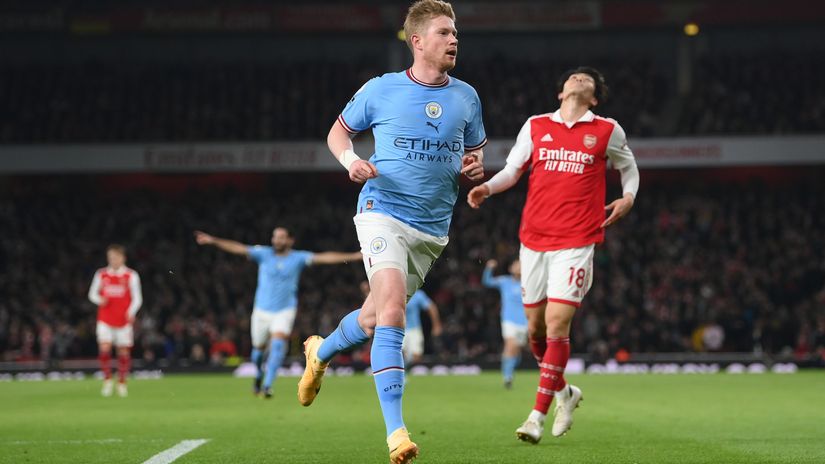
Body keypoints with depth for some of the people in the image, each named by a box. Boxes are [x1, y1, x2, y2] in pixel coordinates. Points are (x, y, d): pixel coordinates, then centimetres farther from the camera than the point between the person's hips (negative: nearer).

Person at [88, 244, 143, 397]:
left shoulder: (131, 276, 0)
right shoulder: (101, 274, 5)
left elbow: (137, 298, 1)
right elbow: (92, 294, 12)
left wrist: (131, 312, -16)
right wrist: (100, 300, -10)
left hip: (124, 320, 0)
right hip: (105, 319, 0)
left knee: (124, 351, 2)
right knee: (104, 348, -15)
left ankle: (122, 383, 17)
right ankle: (107, 380, -2)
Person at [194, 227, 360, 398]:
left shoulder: (298, 258, -4)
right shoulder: (264, 254, -4)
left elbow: (323, 257, -11)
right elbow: (238, 248, -11)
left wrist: (354, 256, -19)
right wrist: (214, 241, -21)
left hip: (285, 312, -1)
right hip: (262, 311, 1)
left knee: (278, 344, -21)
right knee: (259, 347, 11)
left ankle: (267, 385, -19)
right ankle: (259, 375, 41)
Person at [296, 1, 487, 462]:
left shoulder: (466, 97, 7)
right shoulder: (380, 90, -3)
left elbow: (475, 148, 20)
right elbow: (338, 131, 12)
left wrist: (475, 165, -4)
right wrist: (351, 160, -10)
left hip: (433, 228, 5)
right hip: (383, 213, -5)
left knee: (373, 319, 15)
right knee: (392, 311, -23)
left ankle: (321, 352, 50)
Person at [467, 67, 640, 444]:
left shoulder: (607, 131, 6)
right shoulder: (536, 126, 10)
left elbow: (628, 168, 21)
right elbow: (512, 169, 15)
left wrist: (628, 197, 3)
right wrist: (487, 188, -4)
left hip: (576, 242, -3)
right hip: (534, 239, 3)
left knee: (557, 324, -13)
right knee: (536, 327, 7)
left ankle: (538, 416, -8)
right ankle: (564, 392, 31)